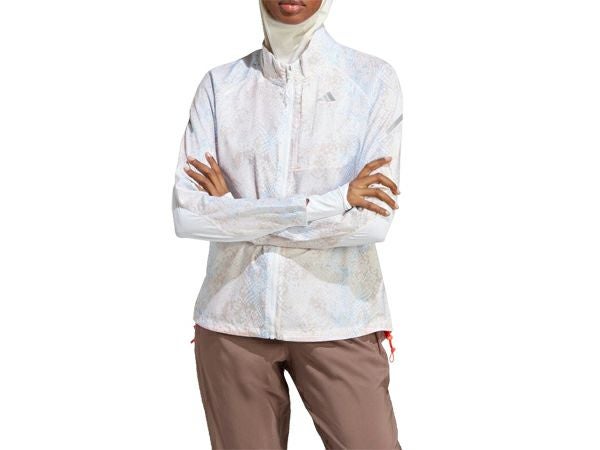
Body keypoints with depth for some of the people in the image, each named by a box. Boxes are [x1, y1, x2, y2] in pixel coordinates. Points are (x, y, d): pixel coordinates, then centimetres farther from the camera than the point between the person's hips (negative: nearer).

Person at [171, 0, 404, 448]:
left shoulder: (374, 79, -2)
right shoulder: (219, 84, 4)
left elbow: (374, 221, -11)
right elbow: (186, 215, -8)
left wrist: (238, 210, -8)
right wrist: (333, 202, -14)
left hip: (338, 323, -1)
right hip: (234, 321, 2)